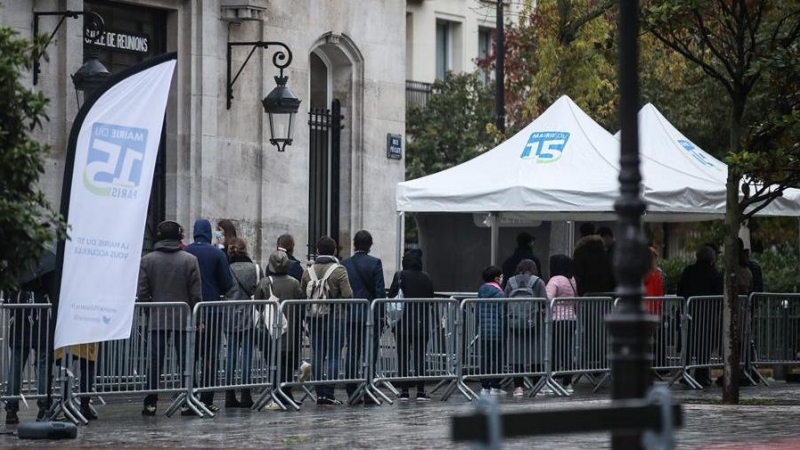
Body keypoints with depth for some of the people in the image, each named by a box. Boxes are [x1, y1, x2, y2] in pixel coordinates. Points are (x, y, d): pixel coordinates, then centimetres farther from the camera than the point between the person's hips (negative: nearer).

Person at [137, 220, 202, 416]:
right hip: (184, 319, -1)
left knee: (154, 363, 4)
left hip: (156, 319, 1)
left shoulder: (146, 260, 0)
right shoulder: (190, 260, -2)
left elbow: (142, 293, -2)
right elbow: (196, 294, -3)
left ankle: (150, 403, 3)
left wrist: (149, 312, 13)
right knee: (185, 362, 5)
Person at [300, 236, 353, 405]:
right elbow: (348, 295, -14)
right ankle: (328, 393, -7)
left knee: (317, 356, 10)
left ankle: (320, 393, 9)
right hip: (334, 318, -4)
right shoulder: (339, 271, -8)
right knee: (333, 356, -1)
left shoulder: (309, 271, 4)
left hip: (313, 318, 4)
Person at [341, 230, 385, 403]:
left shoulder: (344, 264, 3)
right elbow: (380, 291, -8)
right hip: (370, 315, -3)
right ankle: (368, 393, -5)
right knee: (369, 354, -1)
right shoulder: (375, 263, -6)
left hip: (350, 316, 3)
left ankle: (352, 393, 8)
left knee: (352, 354, 8)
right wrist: (380, 314, -1)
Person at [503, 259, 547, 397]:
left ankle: (518, 386, 1)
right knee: (536, 355, 5)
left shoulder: (511, 282, 9)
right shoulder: (538, 282, 1)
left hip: (514, 323, 2)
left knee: (517, 355, 4)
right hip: (533, 324, -2)